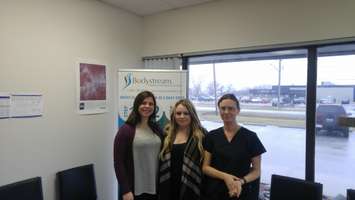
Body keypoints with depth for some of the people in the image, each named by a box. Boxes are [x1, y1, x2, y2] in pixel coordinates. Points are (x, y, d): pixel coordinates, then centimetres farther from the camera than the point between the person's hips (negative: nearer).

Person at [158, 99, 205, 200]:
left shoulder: (201, 135, -5)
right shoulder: (167, 134, 6)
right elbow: (162, 162, 8)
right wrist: (159, 187, 7)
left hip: (190, 187, -3)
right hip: (169, 187, 3)